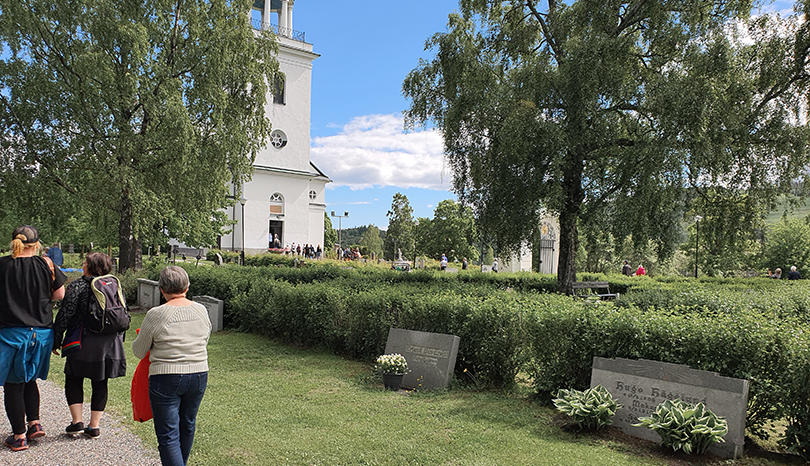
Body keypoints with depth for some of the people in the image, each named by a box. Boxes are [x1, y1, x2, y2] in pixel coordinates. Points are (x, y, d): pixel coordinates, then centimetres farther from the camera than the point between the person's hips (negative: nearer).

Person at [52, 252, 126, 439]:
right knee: (100, 384, 10)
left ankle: (77, 422, 10)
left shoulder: (77, 286, -7)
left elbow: (65, 315, -8)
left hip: (84, 343, -4)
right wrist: (118, 340, 21)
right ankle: (94, 426, 14)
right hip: (110, 343, 4)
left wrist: (56, 340, 2)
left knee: (73, 380, 13)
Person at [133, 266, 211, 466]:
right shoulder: (201, 310, -1)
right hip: (199, 376, 5)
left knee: (168, 435, 3)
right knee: (187, 426, 23)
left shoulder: (156, 315, -13)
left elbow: (138, 351, -1)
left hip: (166, 379, -5)